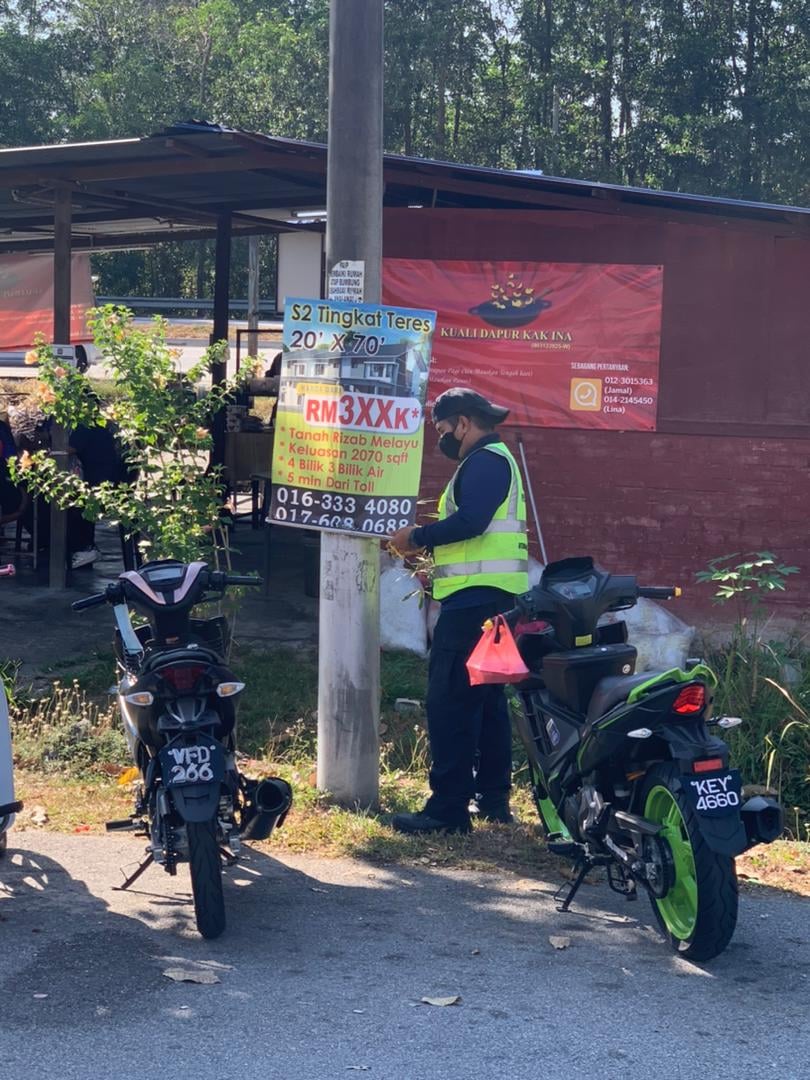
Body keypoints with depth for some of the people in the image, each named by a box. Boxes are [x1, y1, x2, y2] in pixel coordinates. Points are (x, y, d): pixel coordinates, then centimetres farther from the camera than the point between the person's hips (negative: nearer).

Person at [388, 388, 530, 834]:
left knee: (449, 700, -11)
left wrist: (417, 537, -14)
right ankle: (492, 797, 23)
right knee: (486, 698, 16)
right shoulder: (496, 460, 22)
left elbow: (469, 521, -25)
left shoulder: (485, 461, -11)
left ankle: (448, 808, -12)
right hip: (491, 596, 12)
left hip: (475, 597, -12)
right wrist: (430, 544, 13)